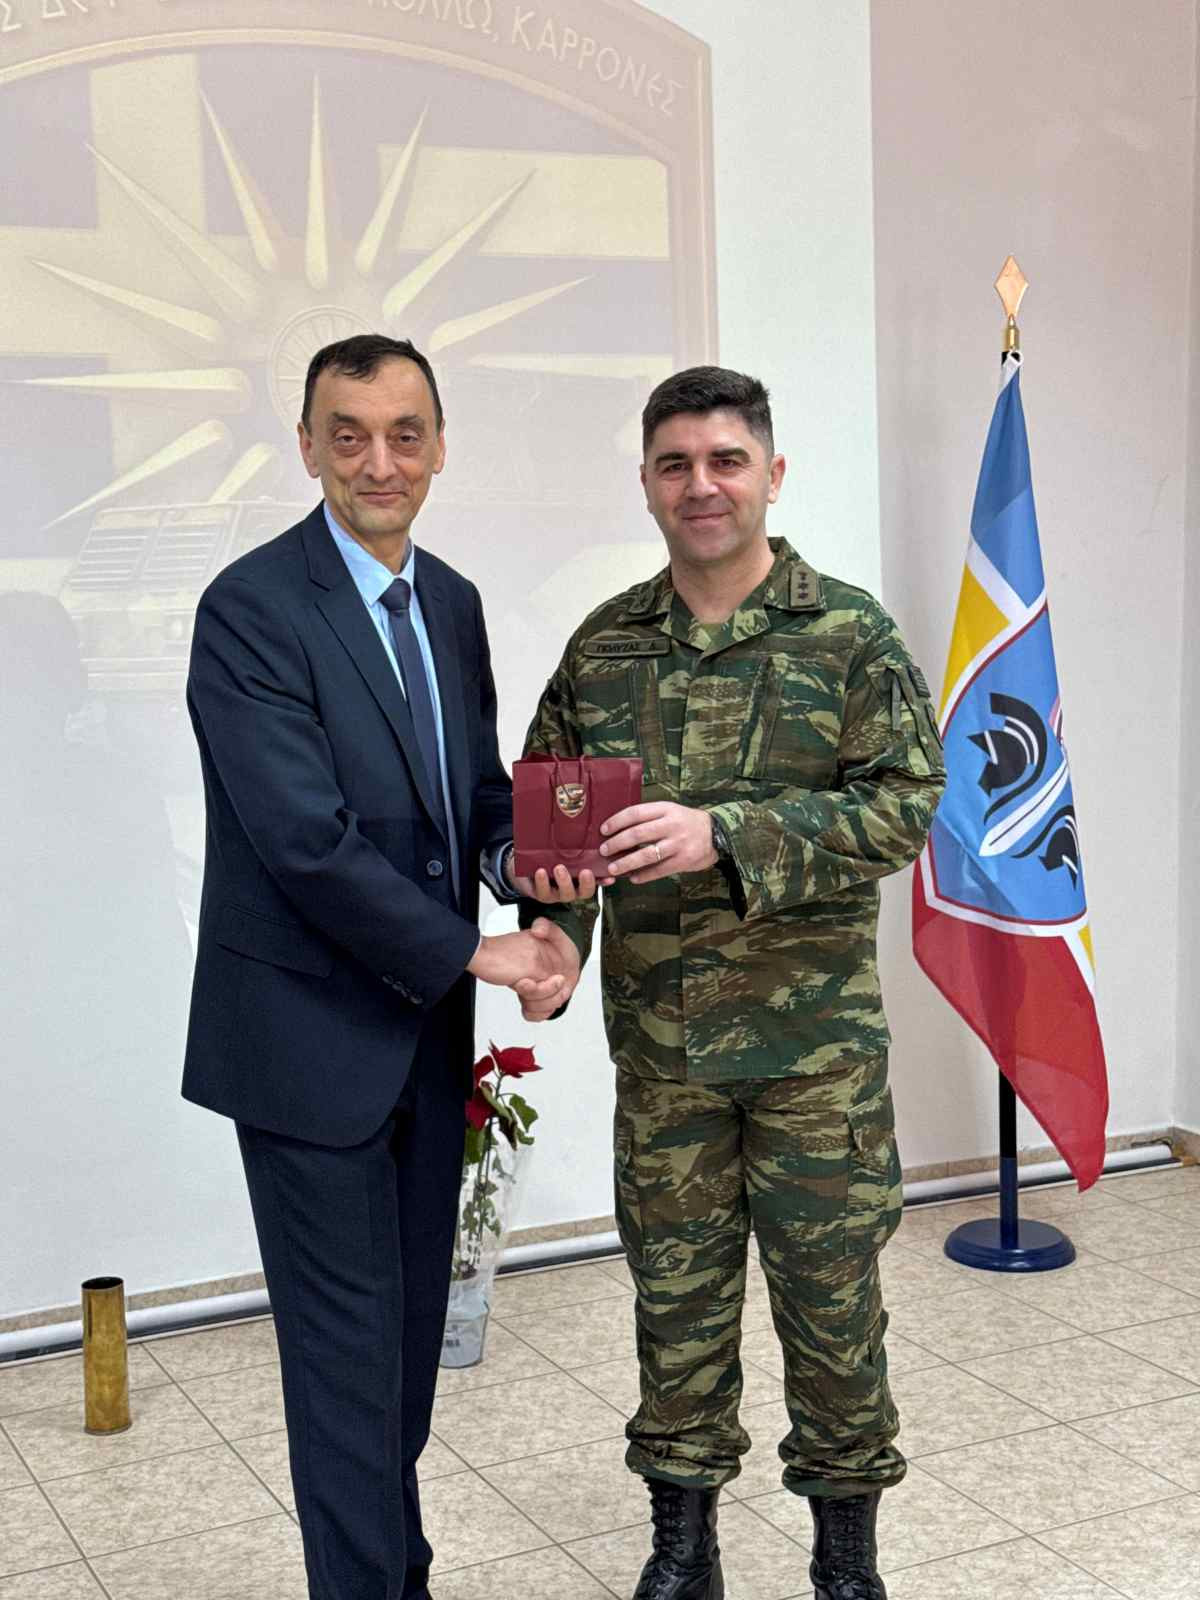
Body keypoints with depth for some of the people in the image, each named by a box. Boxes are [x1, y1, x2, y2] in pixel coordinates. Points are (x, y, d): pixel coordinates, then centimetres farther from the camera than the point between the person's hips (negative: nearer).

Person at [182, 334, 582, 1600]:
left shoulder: (451, 603, 9)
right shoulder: (251, 607, -15)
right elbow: (307, 839, -21)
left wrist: (525, 857, -9)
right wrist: (474, 951, -17)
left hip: (426, 1027, 7)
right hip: (310, 1036, -7)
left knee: (412, 1328, 16)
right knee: (348, 1341, 2)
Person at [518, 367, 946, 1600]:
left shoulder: (850, 634, -5)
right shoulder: (604, 645, 5)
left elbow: (902, 801, -13)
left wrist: (726, 836, -23)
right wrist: (550, 937, -8)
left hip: (816, 1035, -2)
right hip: (659, 1036, 3)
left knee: (831, 1290, 7)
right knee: (676, 1286, 12)